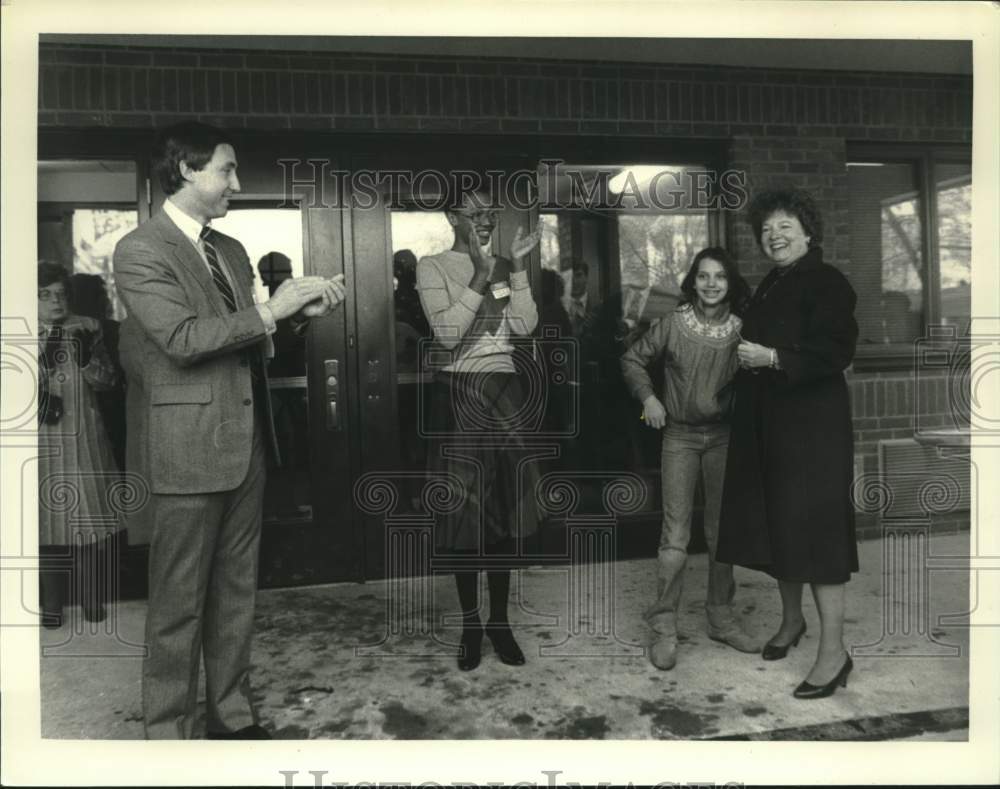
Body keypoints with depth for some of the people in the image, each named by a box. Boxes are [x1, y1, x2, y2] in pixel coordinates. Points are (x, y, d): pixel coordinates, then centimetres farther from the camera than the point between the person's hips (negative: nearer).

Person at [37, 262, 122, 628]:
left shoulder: (87, 329, 6)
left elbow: (108, 381, 3)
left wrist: (87, 357, -14)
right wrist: (43, 361, -17)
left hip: (85, 439, 1)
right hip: (43, 442, -1)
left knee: (91, 517, 2)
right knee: (48, 518, 3)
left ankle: (93, 598, 15)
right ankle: (51, 602, 17)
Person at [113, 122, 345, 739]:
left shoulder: (231, 250, 15)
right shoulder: (140, 251, -8)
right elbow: (182, 339, -20)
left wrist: (300, 310, 1)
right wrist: (269, 311, -17)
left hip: (247, 440, 7)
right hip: (189, 448, -7)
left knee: (237, 589, 14)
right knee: (180, 599, 4)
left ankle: (232, 712, 29)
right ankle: (168, 729, 21)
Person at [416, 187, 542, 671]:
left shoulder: (502, 268, 12)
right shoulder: (433, 267, -1)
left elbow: (524, 327, -1)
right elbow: (447, 333, -15)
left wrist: (517, 269, -8)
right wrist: (481, 277, -19)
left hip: (503, 393, 4)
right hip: (458, 394, -4)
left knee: (504, 509, 6)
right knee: (465, 510, 1)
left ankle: (500, 620, 19)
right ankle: (470, 624, 17)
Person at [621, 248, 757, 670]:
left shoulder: (741, 328, -2)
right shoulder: (673, 324, -5)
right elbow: (633, 359, 6)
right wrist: (648, 397, -5)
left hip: (724, 436, 2)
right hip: (680, 436, -2)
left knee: (723, 532, 12)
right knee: (675, 535, -4)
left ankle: (722, 616, 28)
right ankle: (664, 627, 7)